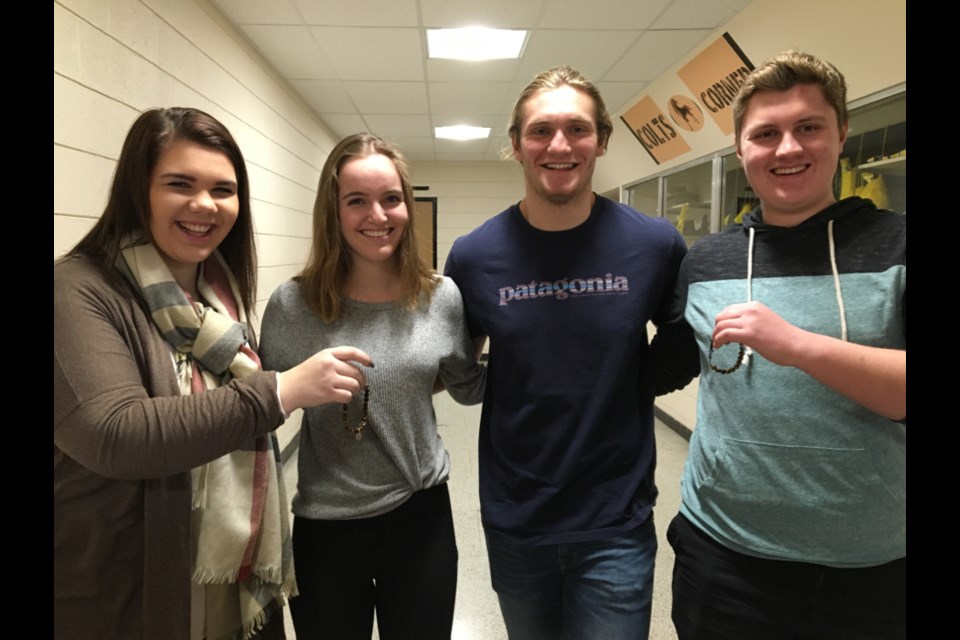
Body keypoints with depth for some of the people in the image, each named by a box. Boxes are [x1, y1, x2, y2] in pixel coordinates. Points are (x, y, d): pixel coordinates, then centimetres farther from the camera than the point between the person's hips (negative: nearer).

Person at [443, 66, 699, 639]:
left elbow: (683, 346, 6)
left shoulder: (657, 244, -10)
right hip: (514, 521, 2)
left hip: (617, 526, -1)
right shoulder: (474, 256, -8)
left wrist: (632, 390, -7)